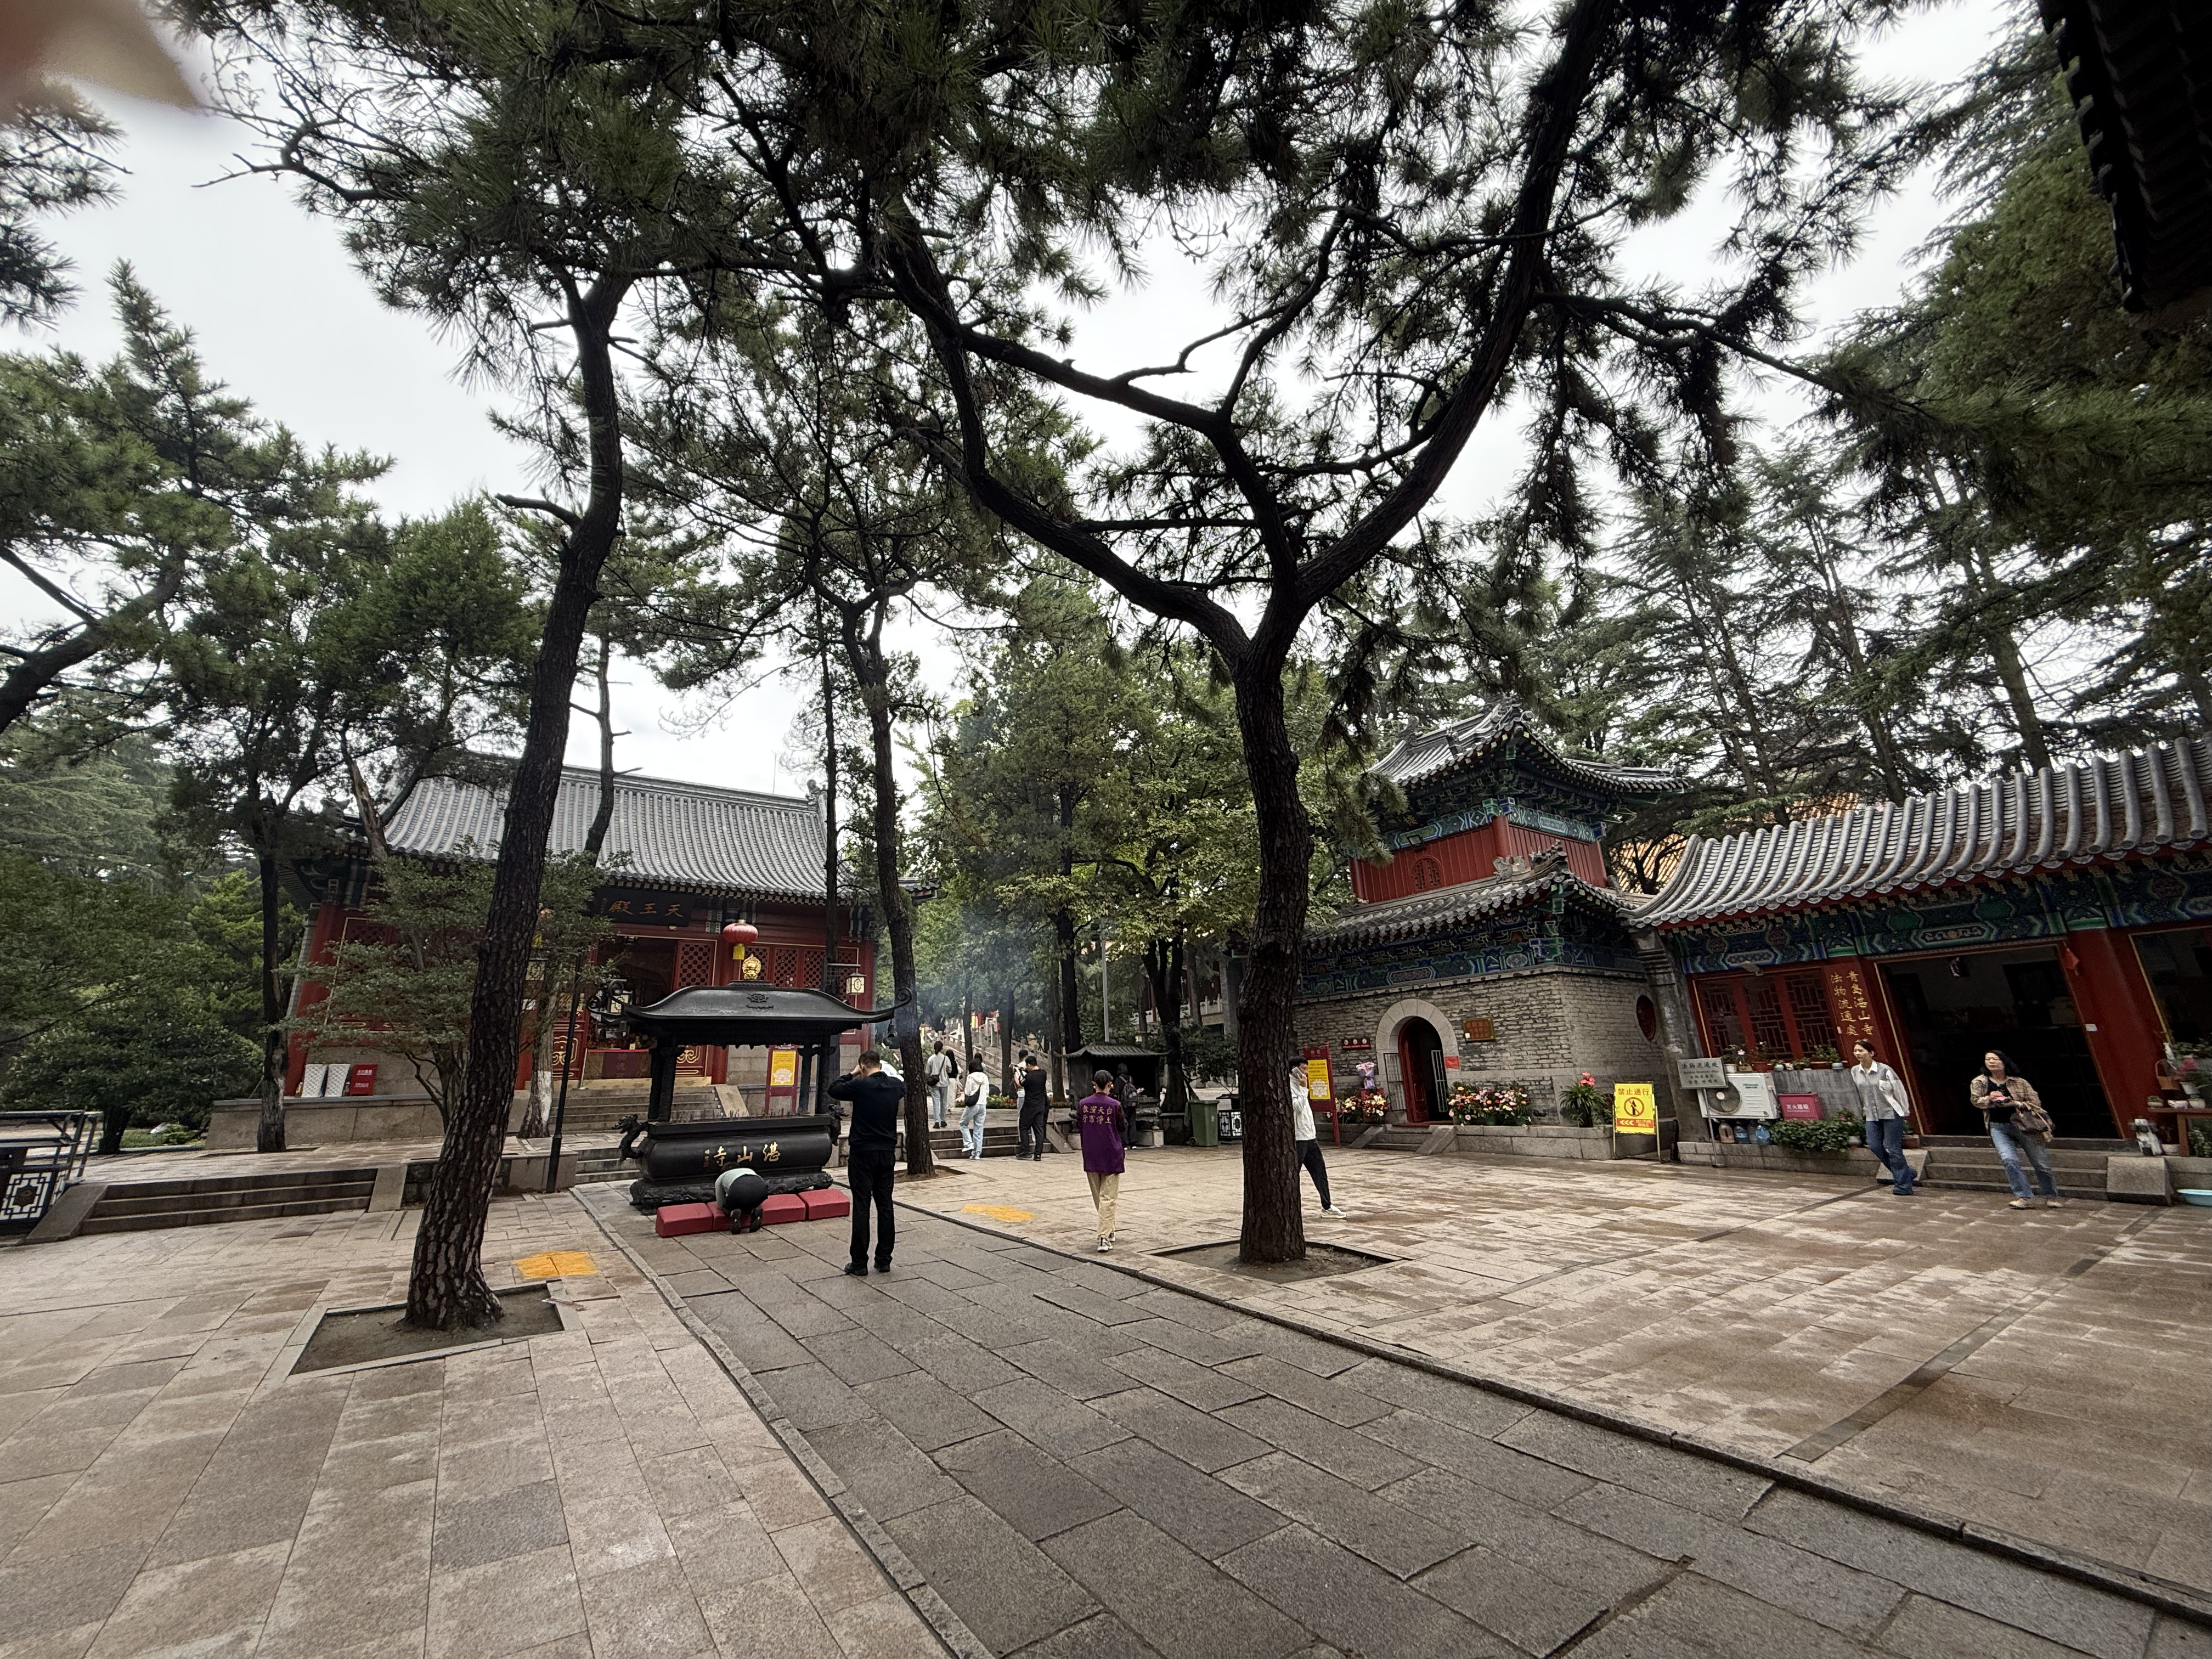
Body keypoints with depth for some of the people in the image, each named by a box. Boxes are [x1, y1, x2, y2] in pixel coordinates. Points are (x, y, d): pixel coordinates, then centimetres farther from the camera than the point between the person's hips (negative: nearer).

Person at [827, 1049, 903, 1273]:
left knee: (862, 1206, 2)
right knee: (885, 1205, 10)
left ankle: (859, 1263, 7)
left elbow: (833, 1090, 1)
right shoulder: (897, 1085, 0)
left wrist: (852, 1074, 10)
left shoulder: (860, 1085, -14)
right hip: (888, 1153, 5)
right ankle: (884, 1260, 16)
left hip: (863, 1153, -5)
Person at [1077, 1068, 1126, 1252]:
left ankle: (1108, 1230, 31)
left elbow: (1078, 1128, 6)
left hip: (1090, 1157, 4)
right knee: (1108, 1198, 0)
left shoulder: (1083, 1104, -3)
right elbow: (1123, 1128, -2)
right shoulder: (1114, 1105, -13)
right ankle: (1104, 1237, -8)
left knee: (1098, 1197, 18)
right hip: (1111, 1156, -4)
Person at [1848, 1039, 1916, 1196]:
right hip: (1872, 1116, 5)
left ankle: (1903, 1186, 6)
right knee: (1874, 1146, 1)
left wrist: (1905, 1112, 1)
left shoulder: (1885, 1070, -13)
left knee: (1893, 1148, -4)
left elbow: (1899, 1090, -4)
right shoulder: (1855, 1071, 2)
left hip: (1891, 1113, -5)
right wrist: (1862, 1111, 16)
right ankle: (1906, 1173, 23)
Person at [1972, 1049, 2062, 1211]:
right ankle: (2025, 1198, -9)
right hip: (1998, 1127, 0)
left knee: (2041, 1163, 7)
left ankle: (2052, 1196, 28)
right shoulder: (1979, 1082, 3)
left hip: (2023, 1125, 0)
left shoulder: (2019, 1082, 0)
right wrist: (1989, 1099, -21)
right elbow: (1975, 1100, -1)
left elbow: (2036, 1102, -2)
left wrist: (2016, 1103, -20)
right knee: (2009, 1160, -17)